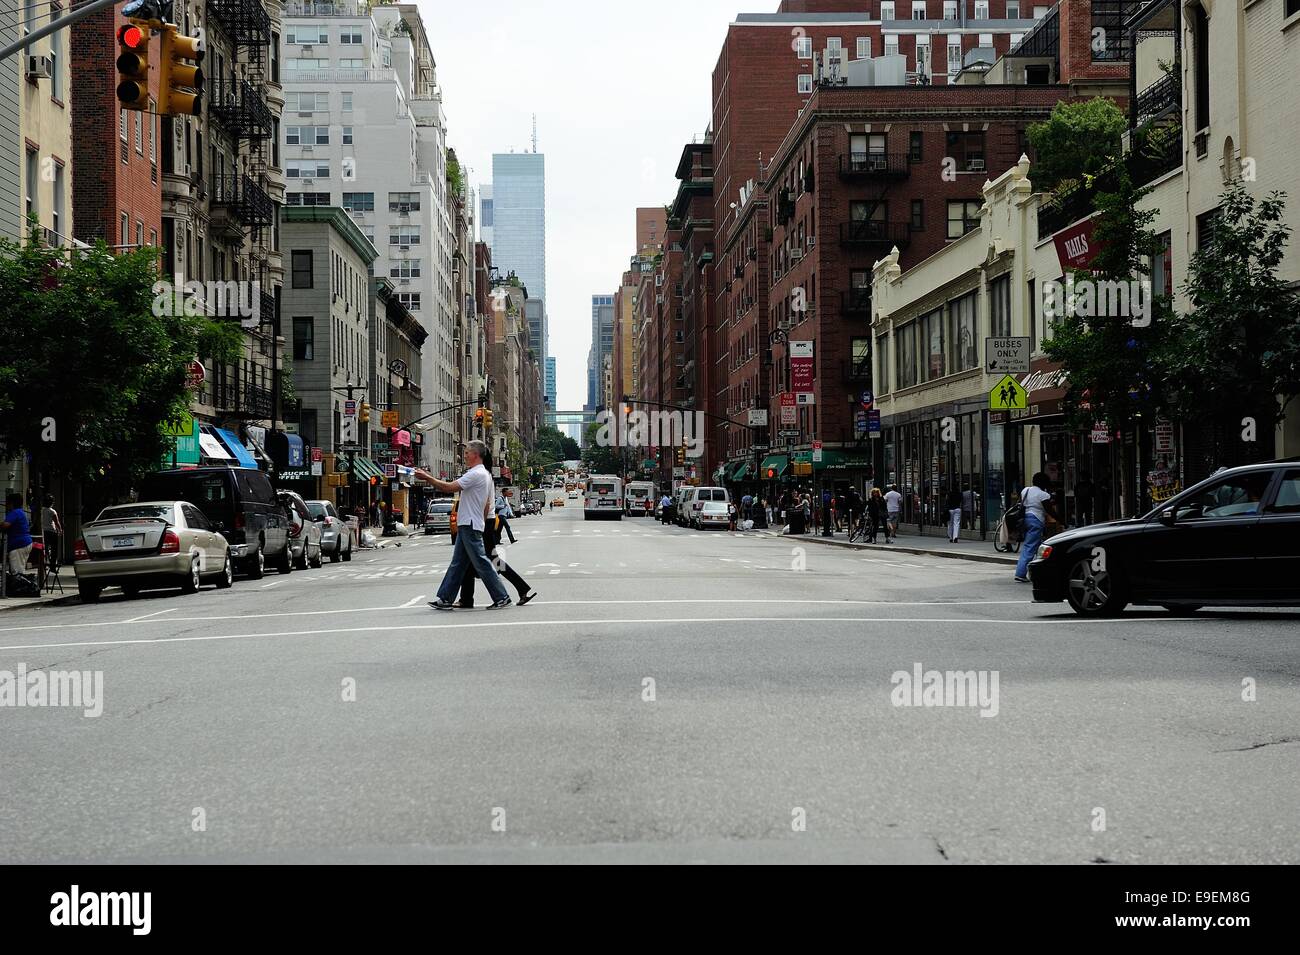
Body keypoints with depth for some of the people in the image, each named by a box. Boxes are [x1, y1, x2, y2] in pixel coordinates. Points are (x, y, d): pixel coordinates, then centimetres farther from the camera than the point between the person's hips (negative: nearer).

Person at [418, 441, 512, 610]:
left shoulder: (476, 474, -16)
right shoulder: (486, 475, 17)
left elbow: (449, 487, -20)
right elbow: (488, 504, 22)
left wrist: (427, 477, -14)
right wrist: (482, 522, 26)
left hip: (470, 526, -10)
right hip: (467, 526, 10)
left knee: (481, 562, -6)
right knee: (457, 563, 10)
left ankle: (502, 597, -2)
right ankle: (445, 598, 13)